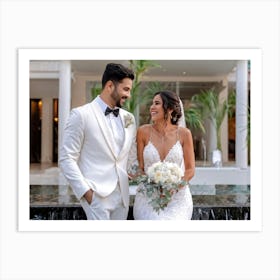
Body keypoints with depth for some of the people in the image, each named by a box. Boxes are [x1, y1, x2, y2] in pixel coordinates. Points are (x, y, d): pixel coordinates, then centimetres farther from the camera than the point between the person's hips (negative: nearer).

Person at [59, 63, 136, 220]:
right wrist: (85, 191, -12)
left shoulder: (129, 118, 10)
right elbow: (66, 158, -7)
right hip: (96, 194, -5)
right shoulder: (81, 114, -6)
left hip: (122, 194, 5)